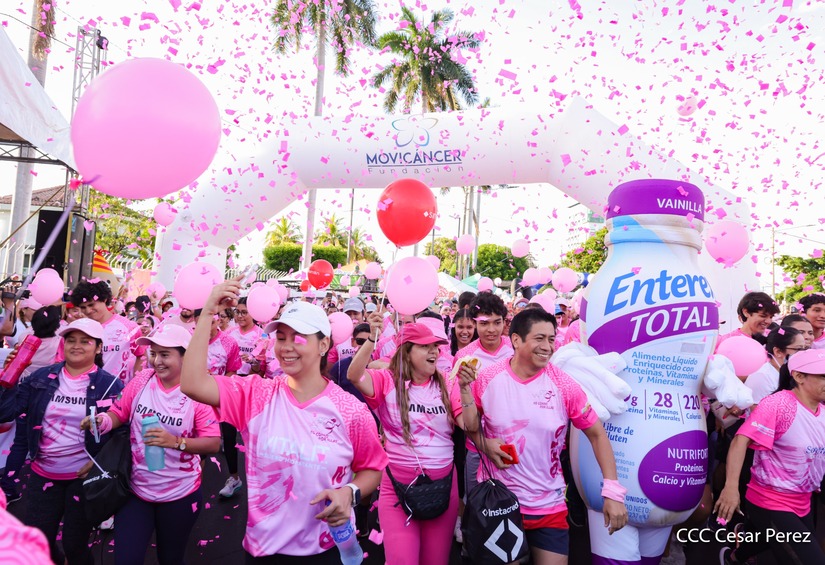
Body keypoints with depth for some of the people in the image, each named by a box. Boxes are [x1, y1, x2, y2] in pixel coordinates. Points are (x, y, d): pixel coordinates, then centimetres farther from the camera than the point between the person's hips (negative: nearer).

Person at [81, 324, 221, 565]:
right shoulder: (142, 380, -7)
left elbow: (213, 444, -19)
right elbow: (119, 413, 3)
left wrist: (175, 441, -32)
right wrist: (104, 420, -19)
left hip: (179, 495, -2)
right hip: (136, 490, 2)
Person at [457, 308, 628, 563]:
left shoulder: (564, 386, -12)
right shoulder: (487, 379, -11)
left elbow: (597, 433, -5)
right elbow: (469, 424, 0)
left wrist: (613, 491, -10)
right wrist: (484, 443, -21)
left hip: (549, 505, 0)